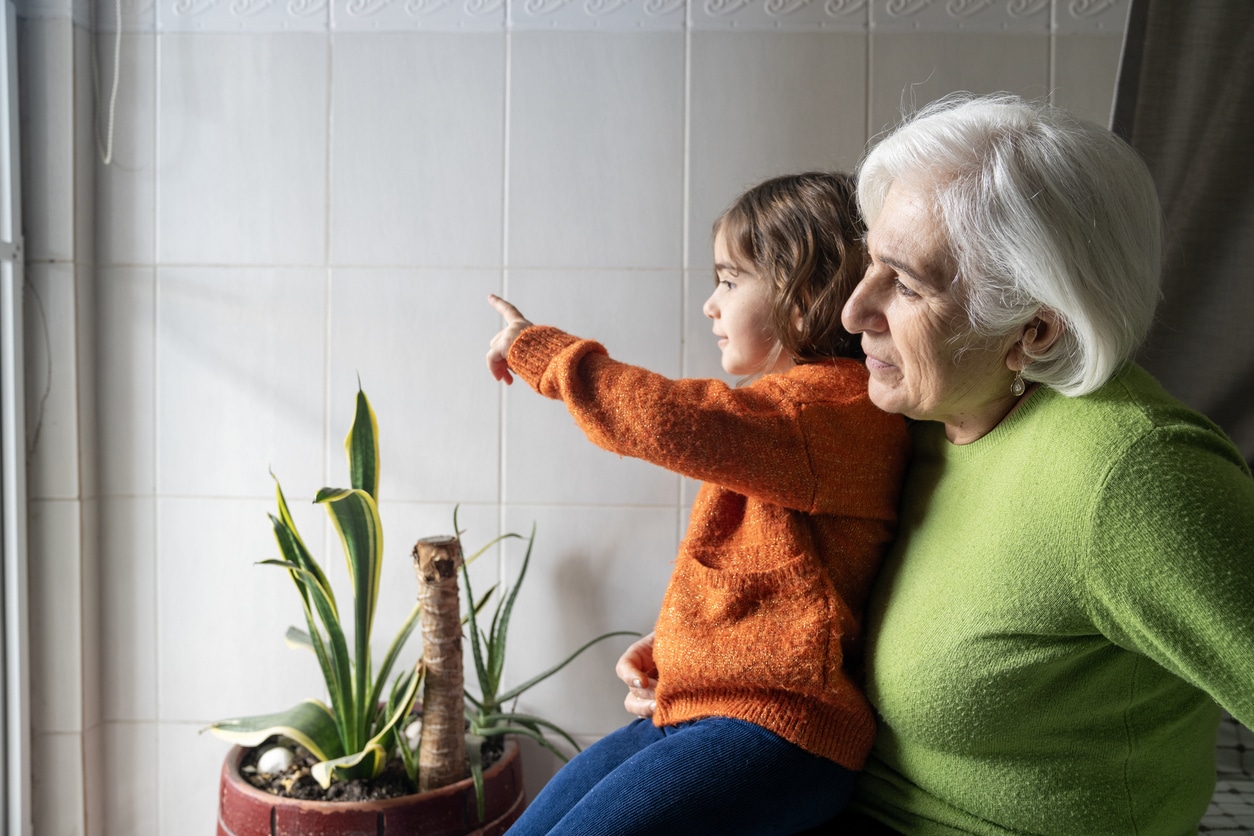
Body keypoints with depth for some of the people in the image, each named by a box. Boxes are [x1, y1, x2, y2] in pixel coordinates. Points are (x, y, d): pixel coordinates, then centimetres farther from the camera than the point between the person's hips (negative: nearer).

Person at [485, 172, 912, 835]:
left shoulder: (836, 403, -13)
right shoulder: (795, 405, 21)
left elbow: (677, 421, -27)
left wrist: (538, 350, -14)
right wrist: (666, 656, 16)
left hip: (775, 728, -10)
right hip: (694, 710, 10)